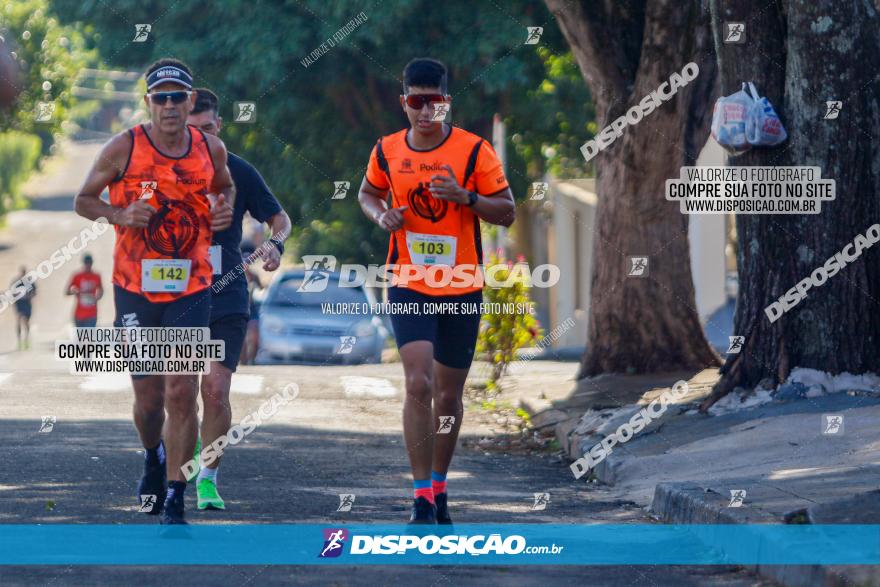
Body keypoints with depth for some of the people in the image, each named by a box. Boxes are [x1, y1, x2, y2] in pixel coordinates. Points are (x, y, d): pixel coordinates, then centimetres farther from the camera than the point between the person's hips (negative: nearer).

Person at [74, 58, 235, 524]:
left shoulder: (211, 149, 1)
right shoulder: (124, 148, -7)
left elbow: (225, 187, 22)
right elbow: (84, 200, 3)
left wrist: (224, 209, -1)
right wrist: (119, 215, -17)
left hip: (190, 289, 0)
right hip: (135, 288, 0)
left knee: (181, 393, -11)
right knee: (148, 398, 7)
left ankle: (174, 498, -4)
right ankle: (153, 459, 40)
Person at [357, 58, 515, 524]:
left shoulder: (474, 150, -7)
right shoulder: (387, 152, 0)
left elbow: (507, 213, -3)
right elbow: (367, 192, 19)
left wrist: (466, 196, -21)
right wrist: (381, 214, -3)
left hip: (462, 289, 0)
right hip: (409, 288, 0)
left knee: (448, 395, 10)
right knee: (418, 384, -16)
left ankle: (438, 487, 29)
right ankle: (422, 498, -14)